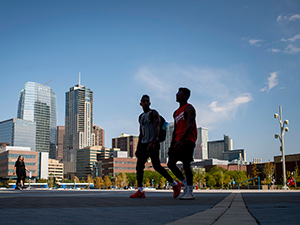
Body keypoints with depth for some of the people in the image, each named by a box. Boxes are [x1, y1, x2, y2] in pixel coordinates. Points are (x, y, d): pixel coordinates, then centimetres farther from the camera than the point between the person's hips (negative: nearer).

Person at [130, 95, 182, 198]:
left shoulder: (154, 113, -3)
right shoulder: (141, 117, 20)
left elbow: (156, 129, -14)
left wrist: (153, 142, -26)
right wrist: (138, 148, 18)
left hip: (153, 144, -7)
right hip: (143, 144, 7)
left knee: (157, 166, -10)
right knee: (139, 166, -3)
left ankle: (175, 185, 3)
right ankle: (140, 191, -3)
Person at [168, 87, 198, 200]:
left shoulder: (189, 108, -6)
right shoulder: (176, 112, 21)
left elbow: (190, 125, -19)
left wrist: (181, 140, -30)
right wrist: (172, 145, 14)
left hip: (187, 140, -9)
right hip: (178, 141, 9)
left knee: (186, 165, -11)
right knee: (171, 163, 5)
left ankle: (190, 192, -3)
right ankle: (186, 184, 15)